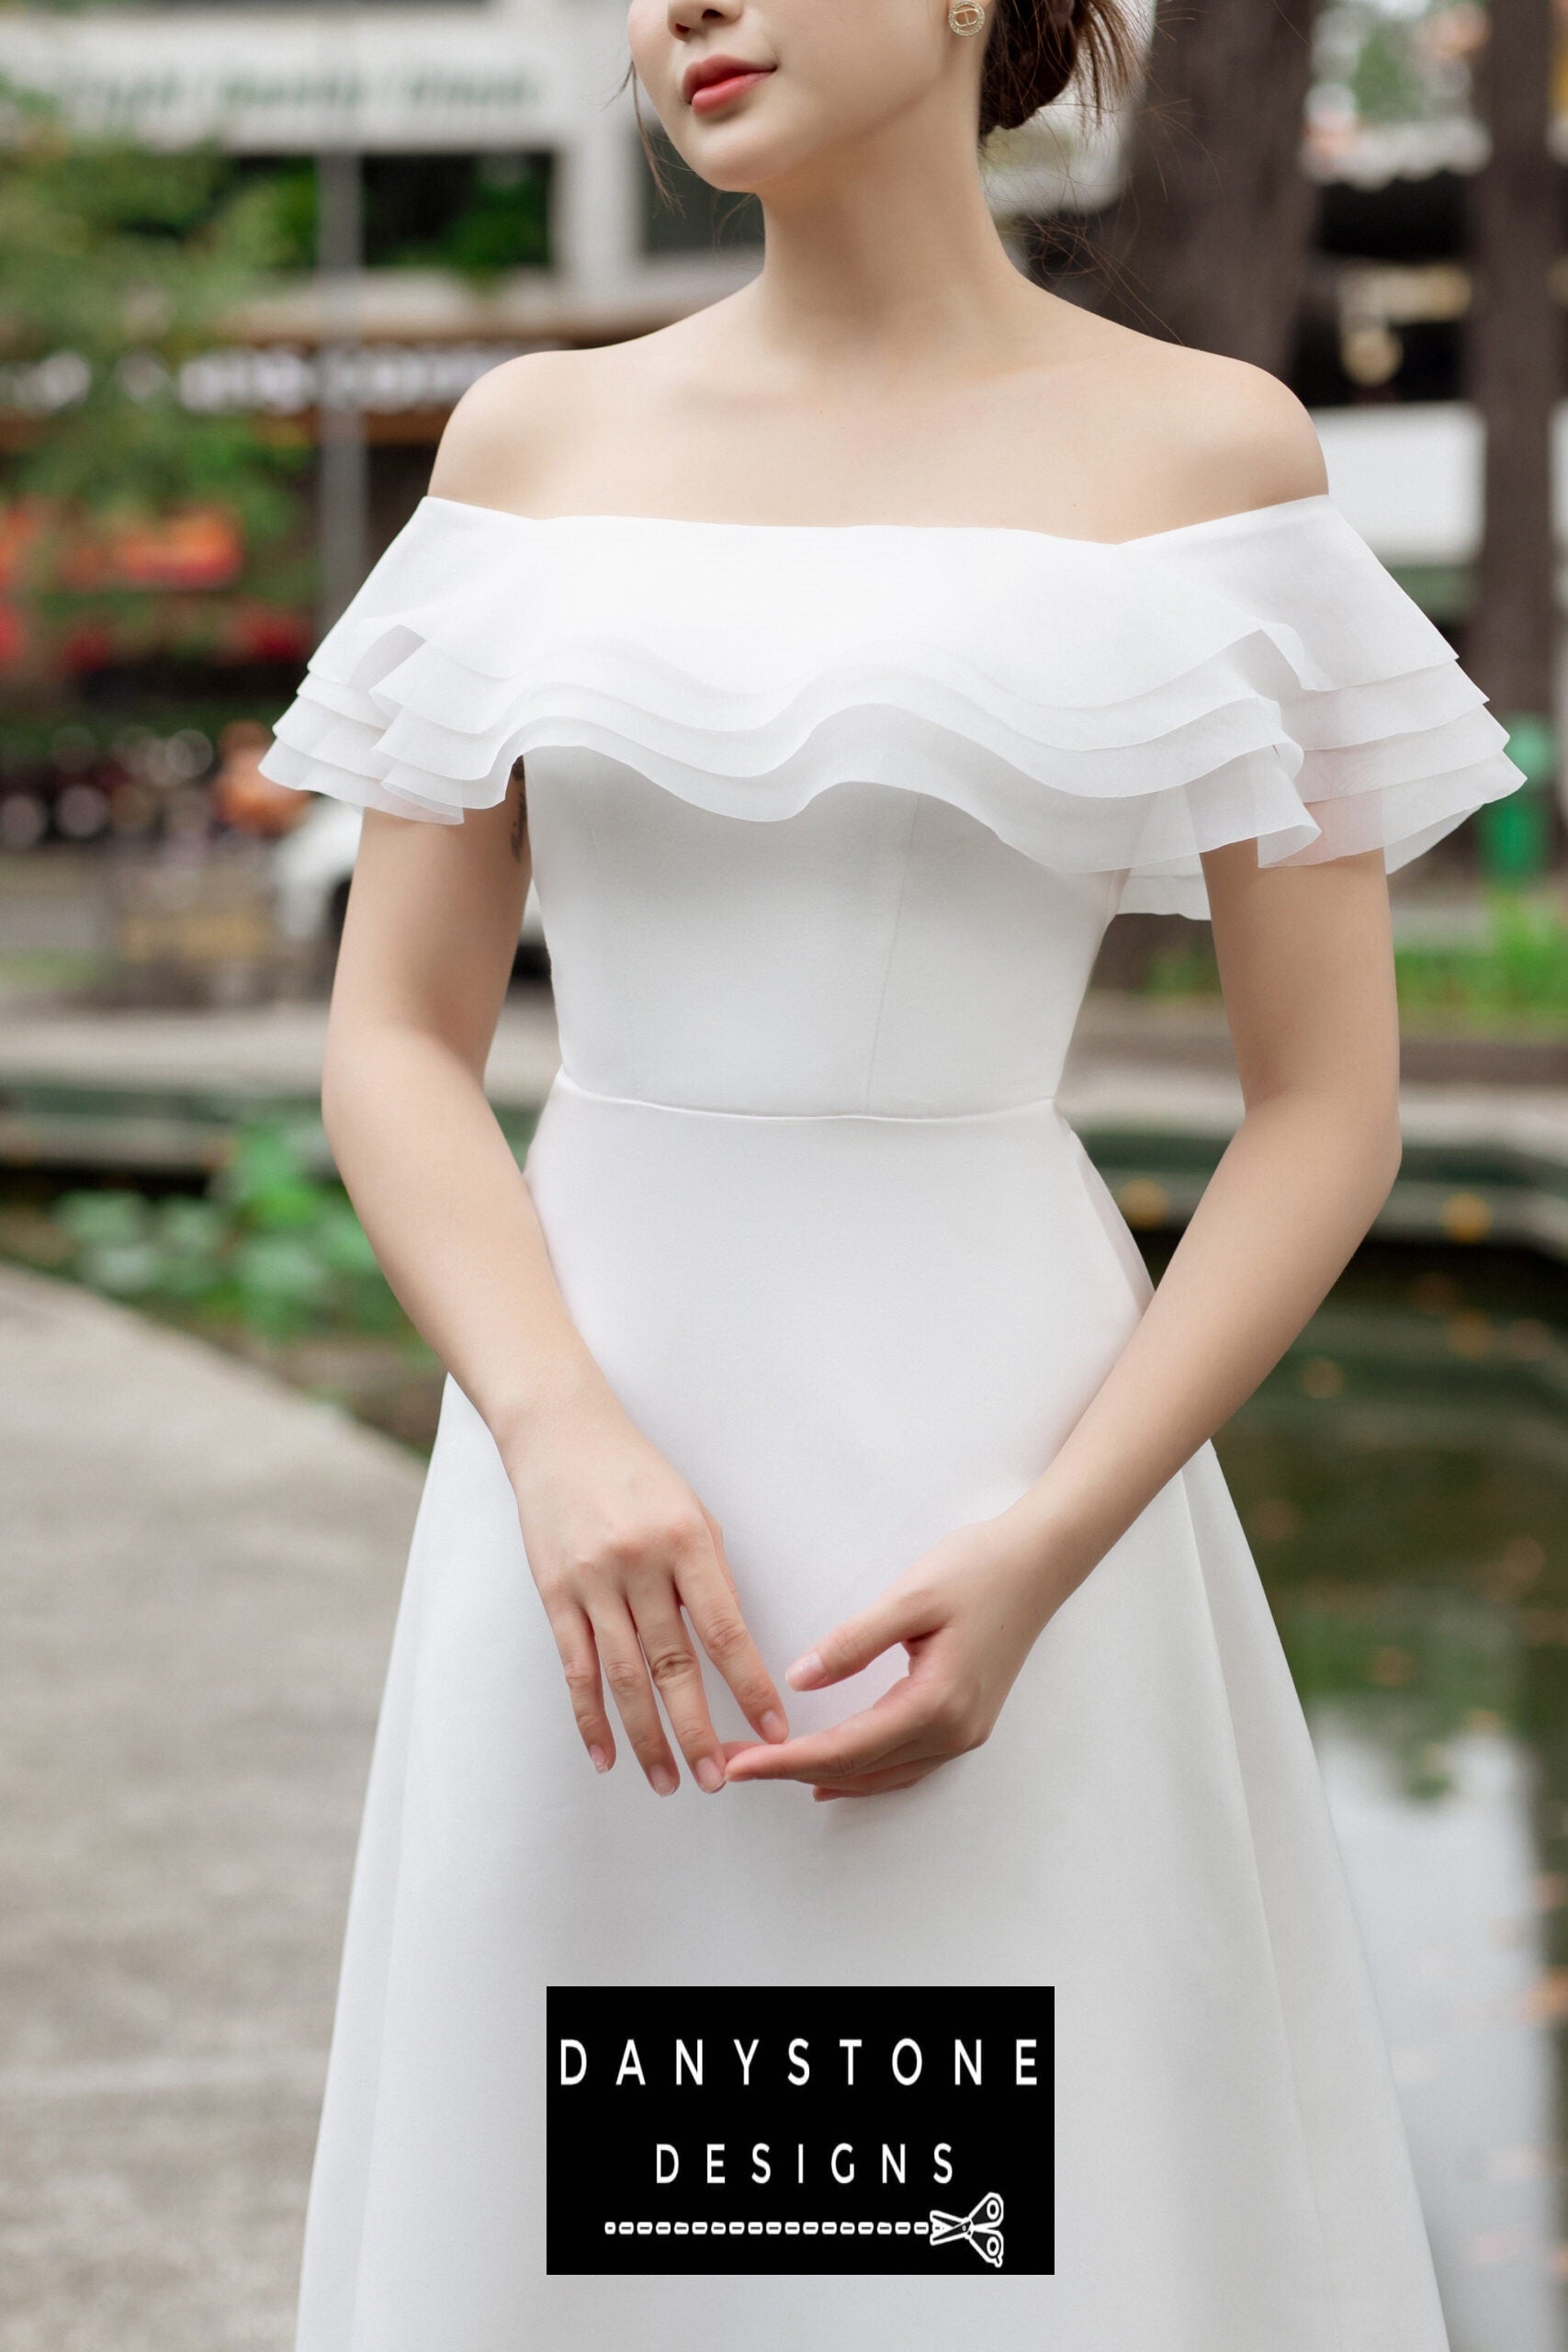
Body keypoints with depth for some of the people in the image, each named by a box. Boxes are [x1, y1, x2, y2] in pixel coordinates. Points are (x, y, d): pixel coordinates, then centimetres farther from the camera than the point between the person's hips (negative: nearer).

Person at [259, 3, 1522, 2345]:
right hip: (601, 1473, 2)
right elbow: (396, 1039, 3)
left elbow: (1331, 1104, -2)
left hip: (1001, 1450, -2)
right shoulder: (538, 442, 6)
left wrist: (1044, 1552, -14)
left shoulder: (1208, 455, 0)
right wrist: (562, 1442, -14)